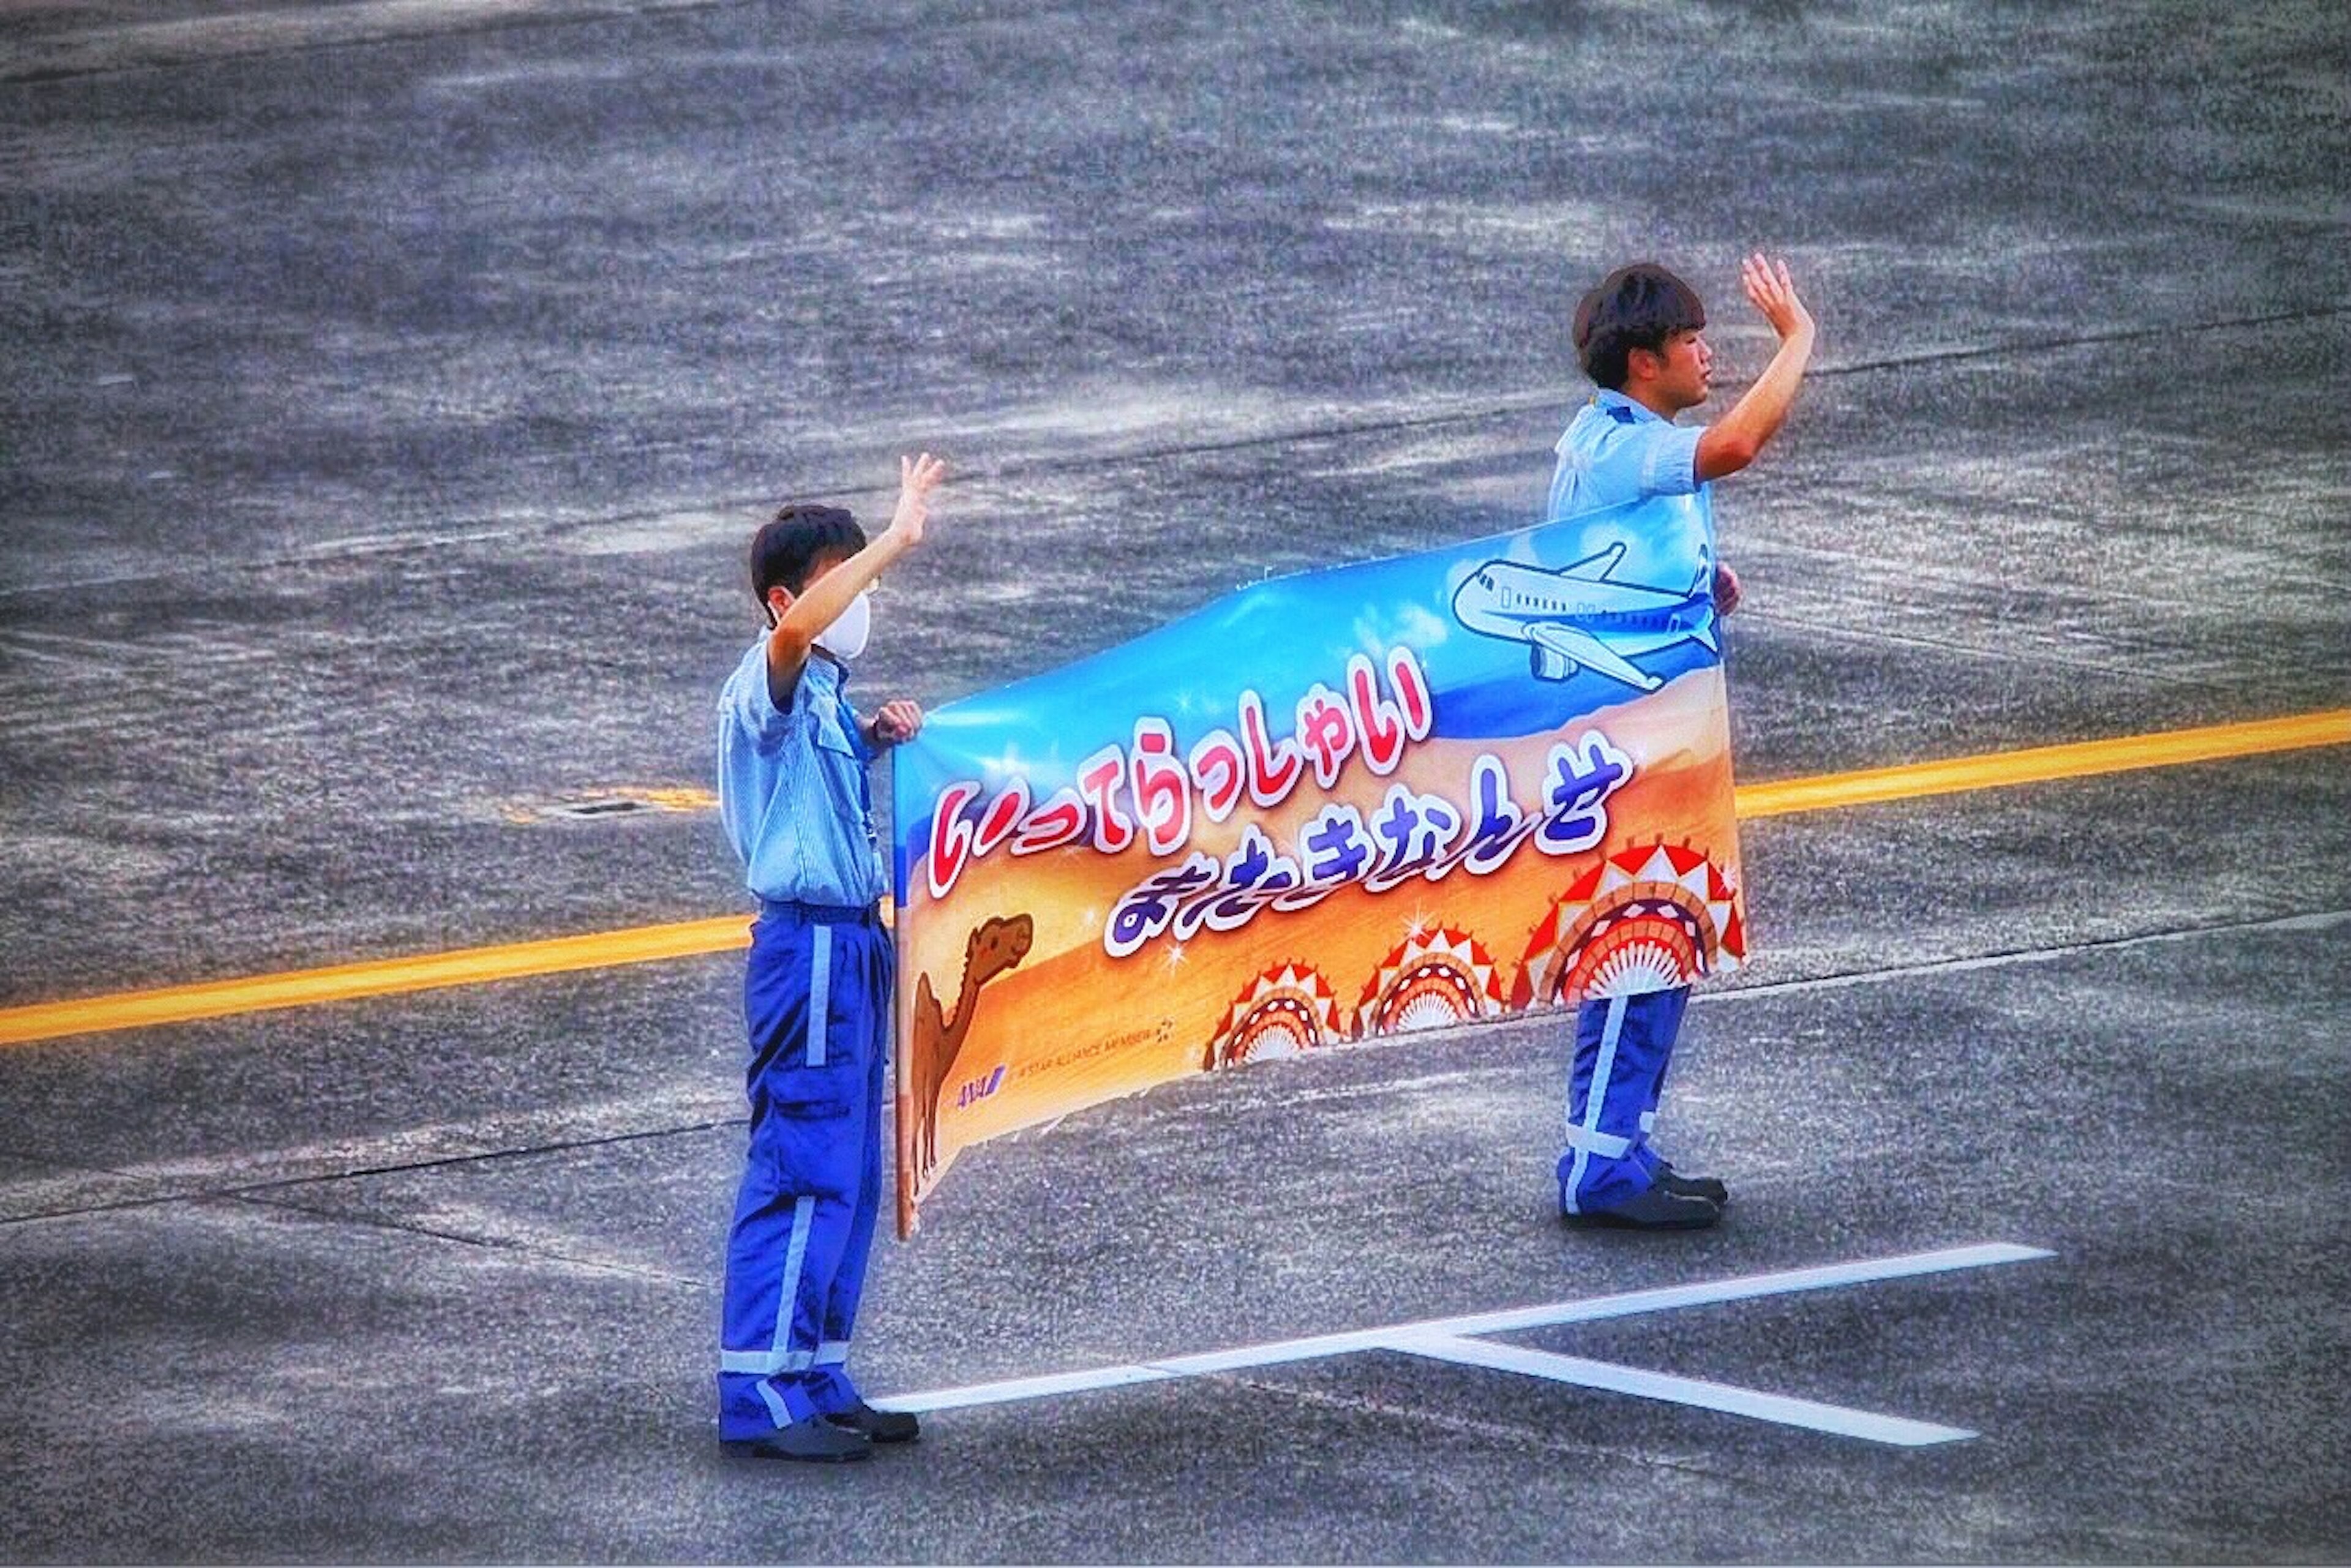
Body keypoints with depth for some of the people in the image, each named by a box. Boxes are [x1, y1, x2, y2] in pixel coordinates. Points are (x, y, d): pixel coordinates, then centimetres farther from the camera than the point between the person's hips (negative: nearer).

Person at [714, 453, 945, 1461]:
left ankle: (819, 1385, 19)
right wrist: (899, 538, -36)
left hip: (852, 942, 10)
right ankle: (760, 1397, -8)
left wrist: (875, 741, 13)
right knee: (803, 1171, -10)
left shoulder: (827, 692, 16)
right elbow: (799, 627, -36)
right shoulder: (767, 686, -13)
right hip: (807, 943, -10)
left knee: (848, 1176, 13)